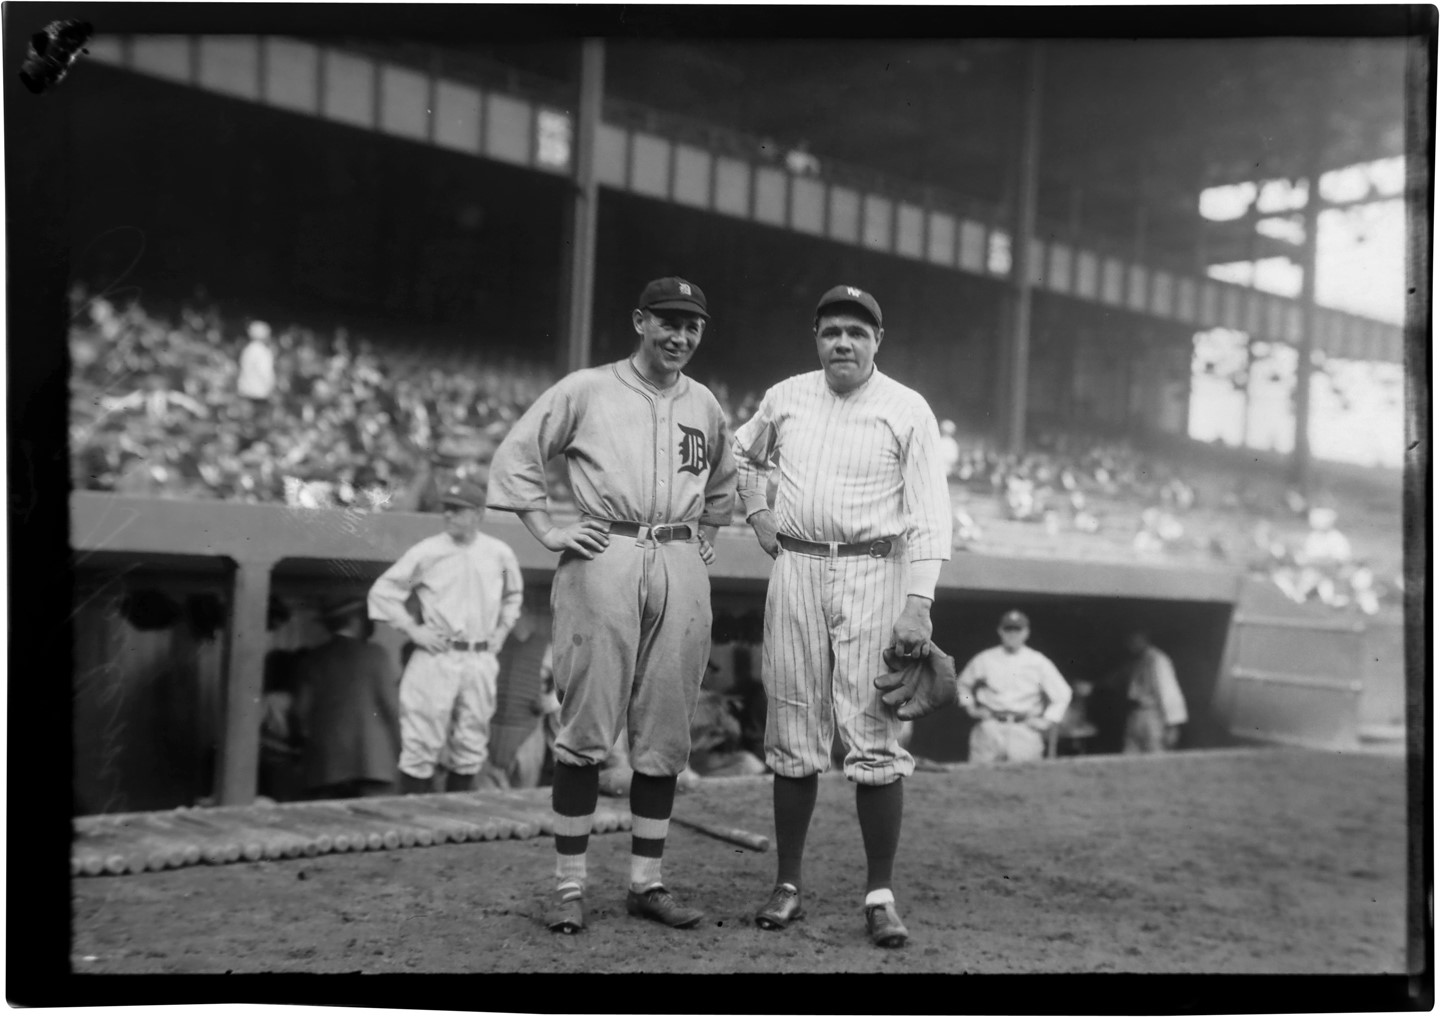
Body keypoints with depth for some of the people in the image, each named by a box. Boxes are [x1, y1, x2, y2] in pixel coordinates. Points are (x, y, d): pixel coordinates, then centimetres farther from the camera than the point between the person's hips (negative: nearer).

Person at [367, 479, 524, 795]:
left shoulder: (500, 553, 5)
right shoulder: (426, 552, -4)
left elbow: (513, 594, 25)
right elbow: (382, 591, 2)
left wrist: (502, 630, 13)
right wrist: (412, 629, -4)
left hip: (481, 660, 3)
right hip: (436, 658, -3)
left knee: (470, 745, 8)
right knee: (422, 744, -5)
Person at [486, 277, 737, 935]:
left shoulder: (705, 406, 17)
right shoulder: (585, 389, 5)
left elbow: (722, 480, 33)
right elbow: (515, 457, 6)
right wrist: (547, 532, -1)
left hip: (683, 569, 4)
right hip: (604, 560, -4)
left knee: (664, 735, 4)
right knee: (586, 729, -6)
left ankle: (647, 882, 13)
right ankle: (570, 885, 2)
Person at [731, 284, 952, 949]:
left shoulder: (907, 410, -1)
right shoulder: (785, 398, 9)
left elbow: (928, 513, -6)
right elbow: (742, 455, 29)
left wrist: (918, 604, -15)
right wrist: (756, 512, 12)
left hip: (873, 573, -3)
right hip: (795, 570, 3)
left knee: (876, 738, -6)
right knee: (792, 736, 6)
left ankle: (880, 895, 2)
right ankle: (788, 884, 15)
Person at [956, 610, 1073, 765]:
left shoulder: (1039, 662, 9)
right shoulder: (983, 660, 11)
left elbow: (1062, 693, 11)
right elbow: (963, 685, 25)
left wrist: (1047, 721, 4)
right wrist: (970, 707, 12)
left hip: (1025, 728, -1)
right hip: (989, 727, 1)